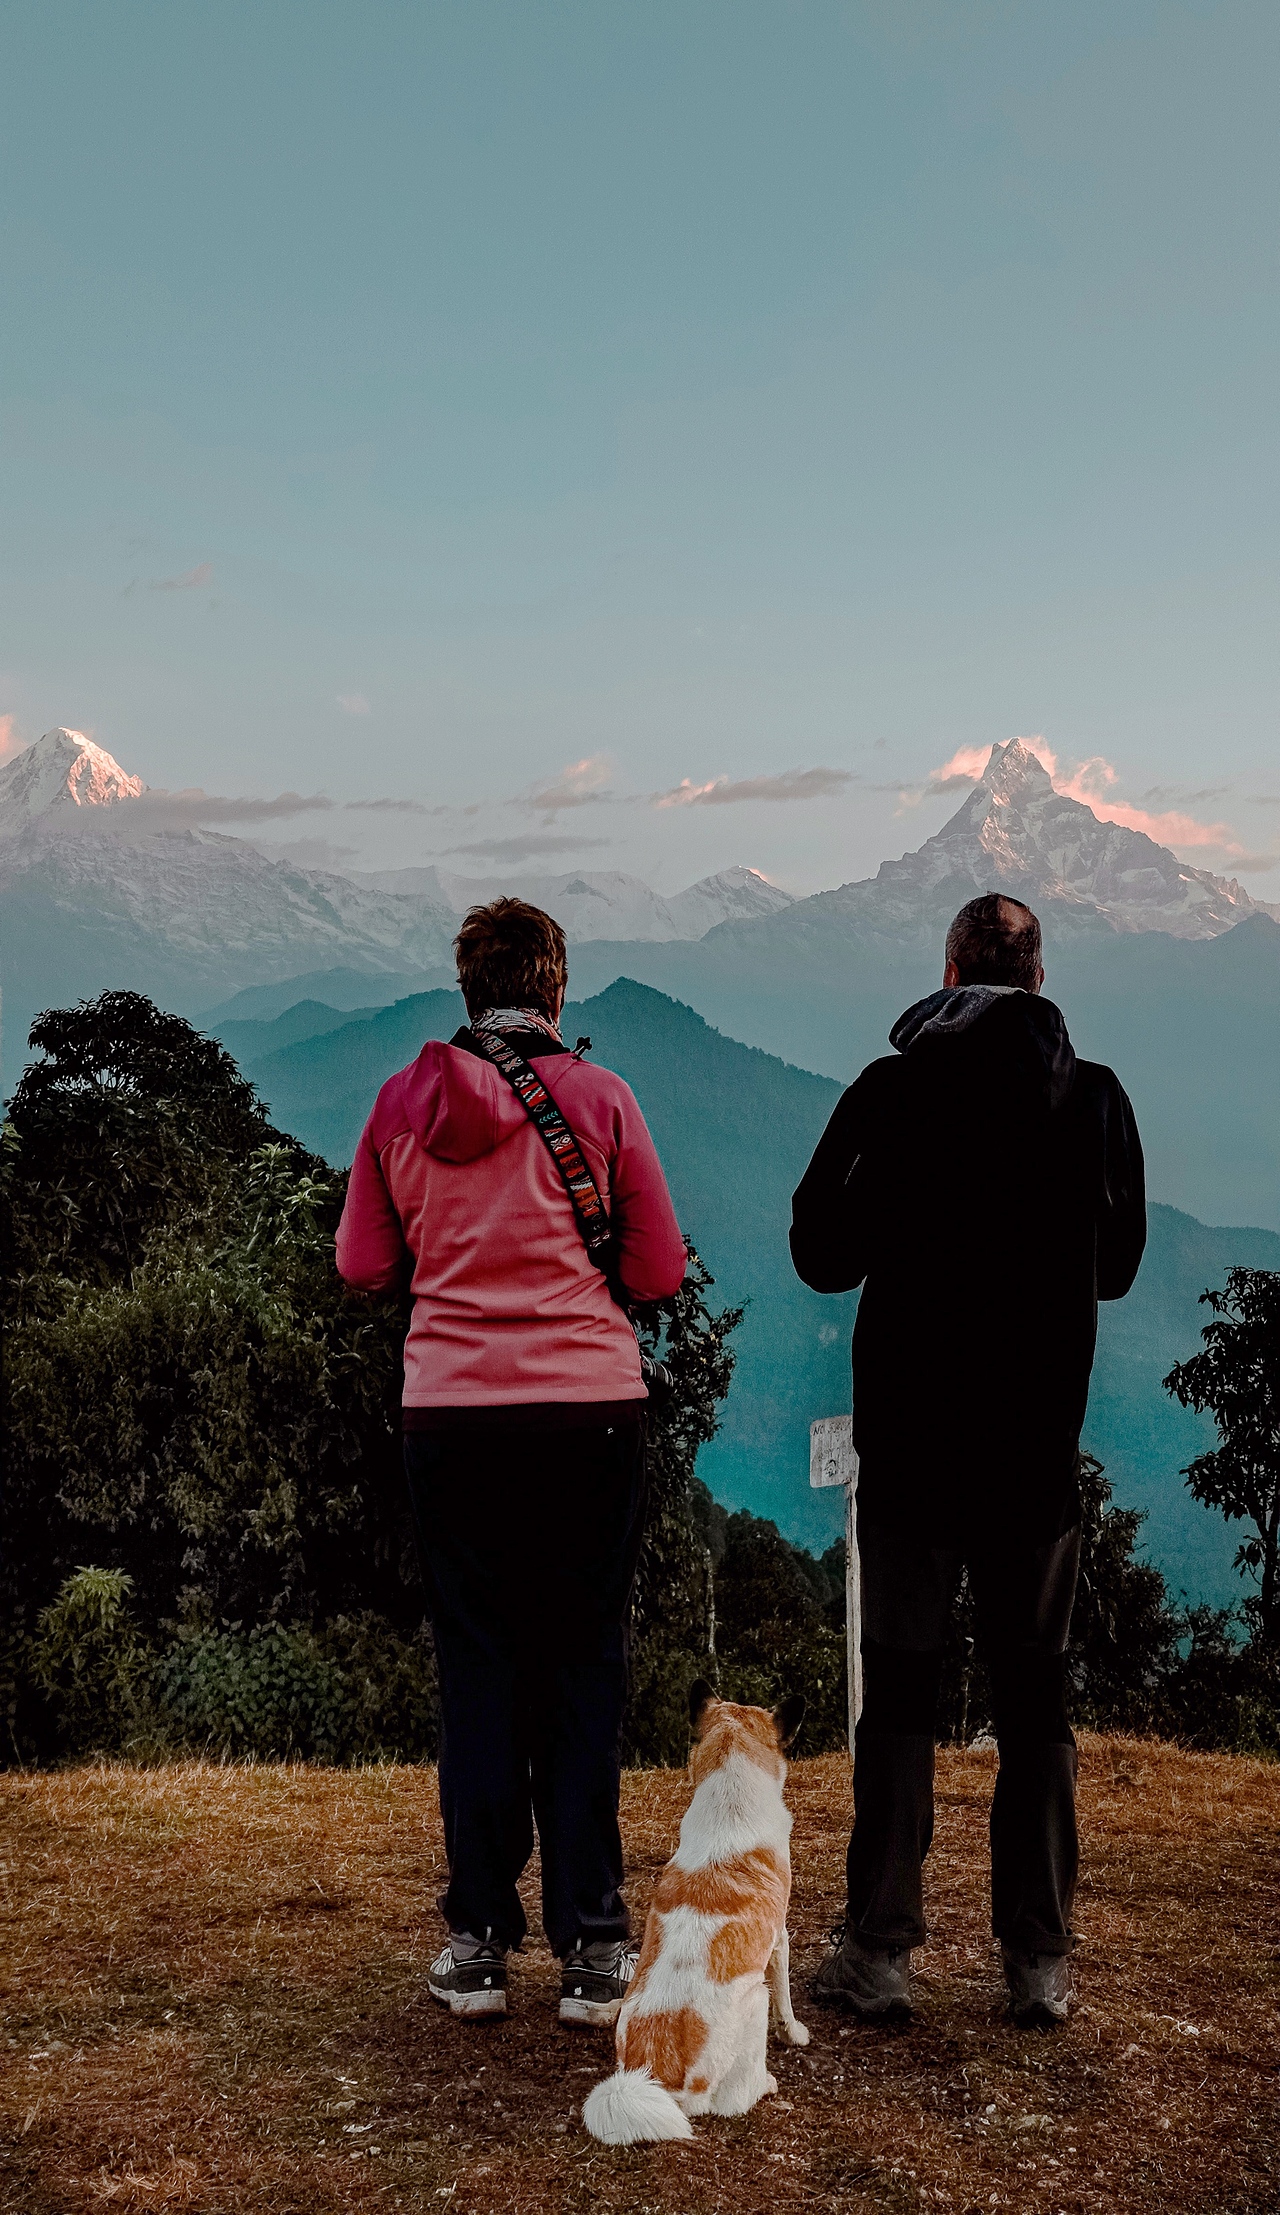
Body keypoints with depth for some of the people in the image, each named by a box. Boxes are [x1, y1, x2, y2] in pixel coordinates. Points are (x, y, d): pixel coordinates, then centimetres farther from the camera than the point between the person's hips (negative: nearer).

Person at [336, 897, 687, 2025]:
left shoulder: (406, 1099, 3)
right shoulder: (599, 1096, -3)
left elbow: (364, 1265, 8)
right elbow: (660, 1272, 0)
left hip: (452, 1412, 2)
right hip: (592, 1404, -1)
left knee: (476, 1670, 12)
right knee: (582, 1670, 8)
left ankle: (480, 1942, 16)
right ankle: (592, 1948, 11)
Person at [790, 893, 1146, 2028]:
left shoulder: (889, 1092, -7)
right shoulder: (1097, 1099, -2)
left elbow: (823, 1256, -3)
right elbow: (1118, 1265, 10)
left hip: (910, 1441, -1)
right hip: (1040, 1440, 1)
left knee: (900, 1689, 7)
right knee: (1036, 1697, 10)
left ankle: (878, 1950, 10)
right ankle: (1040, 1961, 14)